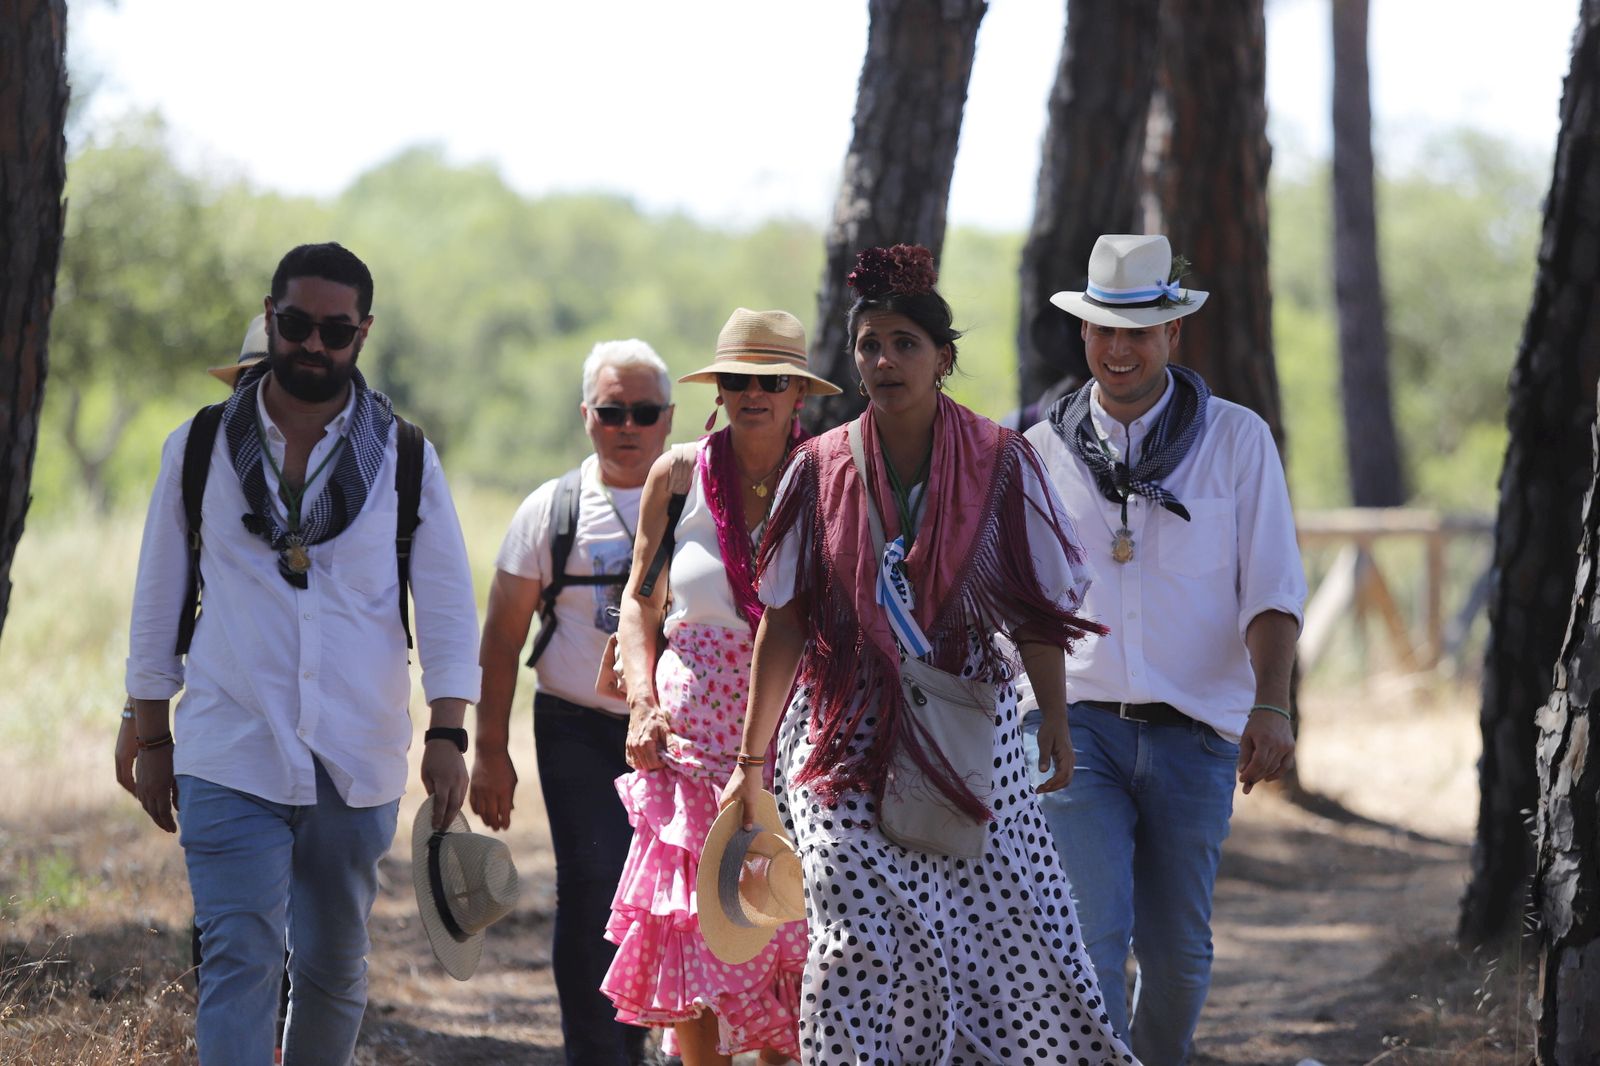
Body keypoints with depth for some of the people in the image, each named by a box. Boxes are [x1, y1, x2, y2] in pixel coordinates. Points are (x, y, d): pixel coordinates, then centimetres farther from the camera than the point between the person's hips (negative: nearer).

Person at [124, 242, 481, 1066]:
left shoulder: (403, 458, 4)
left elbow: (447, 602, 4)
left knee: (332, 968, 11)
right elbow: (159, 598, 10)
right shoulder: (200, 450, 4)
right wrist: (150, 739, 9)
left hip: (357, 766, 1)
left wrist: (447, 731, -6)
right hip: (229, 758, -1)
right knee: (238, 966, -11)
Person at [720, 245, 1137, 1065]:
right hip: (849, 743, 0)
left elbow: (1033, 609, 3)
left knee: (1015, 932, -3)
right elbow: (783, 625, 5)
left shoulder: (999, 463, -1)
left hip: (967, 735, 0)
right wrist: (750, 761, 6)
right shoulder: (822, 469, 1)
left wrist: (1055, 718, -7)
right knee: (862, 944, -13)